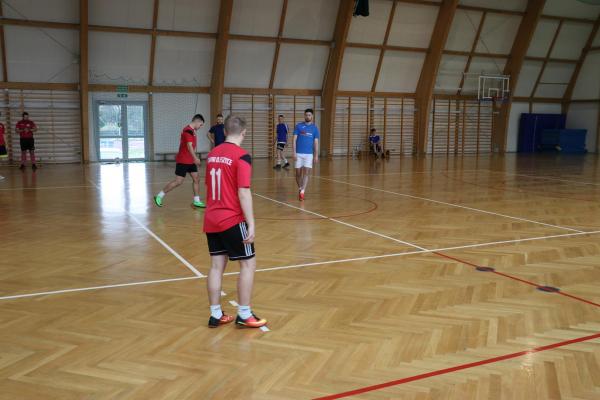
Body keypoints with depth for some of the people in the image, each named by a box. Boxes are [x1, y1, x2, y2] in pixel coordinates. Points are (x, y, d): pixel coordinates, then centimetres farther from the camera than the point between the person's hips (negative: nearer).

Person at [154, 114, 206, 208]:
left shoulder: (192, 131, 13)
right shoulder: (188, 131, -17)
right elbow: (189, 146, -26)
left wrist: (195, 158, 21)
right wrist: (195, 158, -32)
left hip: (190, 161, 10)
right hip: (183, 161, -10)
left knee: (196, 179, 6)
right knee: (178, 181, -7)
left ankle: (196, 201, 10)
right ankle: (159, 196, 4)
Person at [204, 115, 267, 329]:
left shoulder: (212, 154, 9)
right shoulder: (242, 156, -13)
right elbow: (243, 193, -18)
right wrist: (251, 224, -17)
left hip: (211, 220, 7)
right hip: (232, 220, -7)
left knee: (217, 265, 11)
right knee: (248, 264, 4)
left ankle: (216, 315, 16)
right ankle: (244, 315, 7)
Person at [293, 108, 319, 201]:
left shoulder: (314, 128, 6)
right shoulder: (298, 126, 2)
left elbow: (316, 143, 6)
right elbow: (294, 140, 0)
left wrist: (316, 155, 0)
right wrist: (294, 152, -9)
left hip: (309, 154, 0)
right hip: (299, 153, 0)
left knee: (306, 173, -9)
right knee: (298, 173, 6)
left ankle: (302, 192, -10)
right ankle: (299, 189, 27)